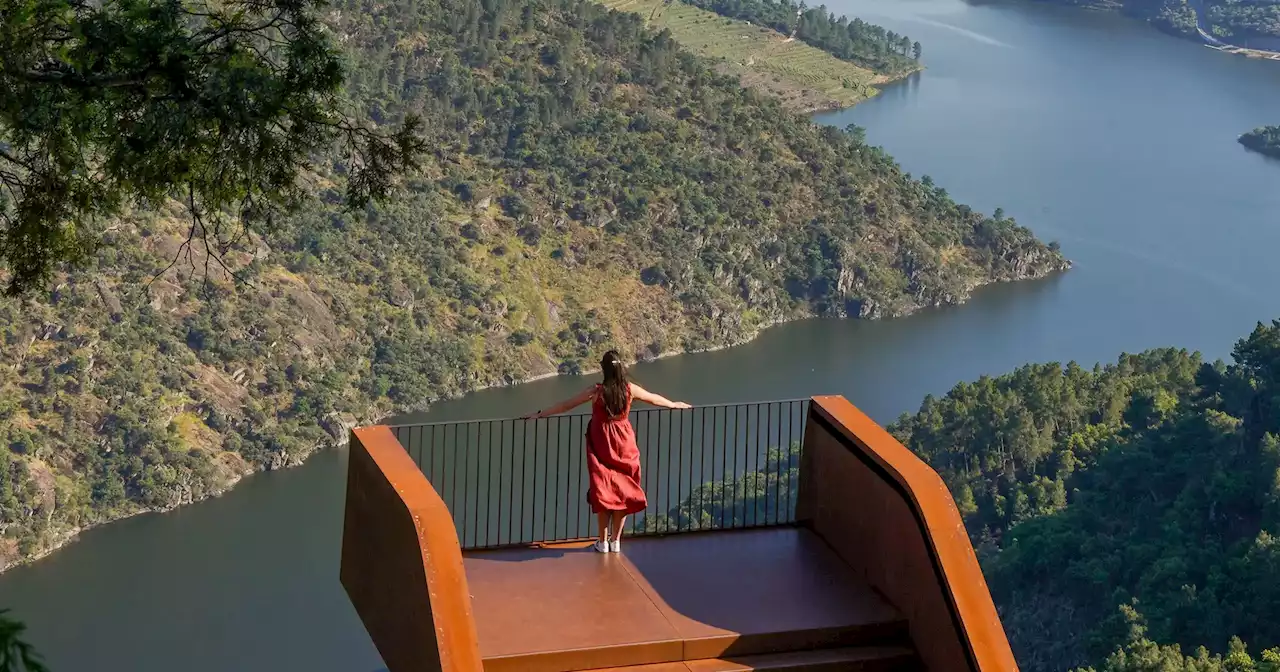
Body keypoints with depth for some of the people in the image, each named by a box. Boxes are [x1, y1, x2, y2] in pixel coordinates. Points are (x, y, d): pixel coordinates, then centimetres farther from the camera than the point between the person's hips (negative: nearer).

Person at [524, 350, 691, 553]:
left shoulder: (597, 391, -14)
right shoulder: (630, 389, -6)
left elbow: (567, 404, -9)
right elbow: (654, 398, 12)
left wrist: (540, 414, -1)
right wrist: (674, 404, 30)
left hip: (602, 445, -2)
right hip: (624, 445, 2)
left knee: (603, 491, 7)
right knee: (623, 491, 12)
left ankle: (603, 542, 9)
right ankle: (616, 540, 15)